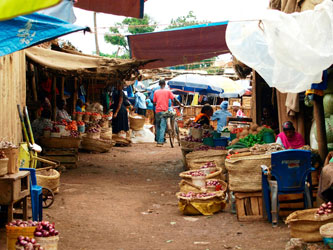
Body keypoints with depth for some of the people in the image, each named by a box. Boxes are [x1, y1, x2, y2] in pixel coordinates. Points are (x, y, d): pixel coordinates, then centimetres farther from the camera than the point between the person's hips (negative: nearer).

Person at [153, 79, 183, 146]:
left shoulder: (156, 92, 4)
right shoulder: (168, 91, -1)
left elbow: (154, 102, 7)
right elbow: (174, 99, -2)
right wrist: (180, 104, 8)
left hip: (157, 111, 2)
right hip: (164, 111, -2)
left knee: (158, 126, 14)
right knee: (162, 126, -5)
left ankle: (158, 140, 17)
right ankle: (160, 142, -14)